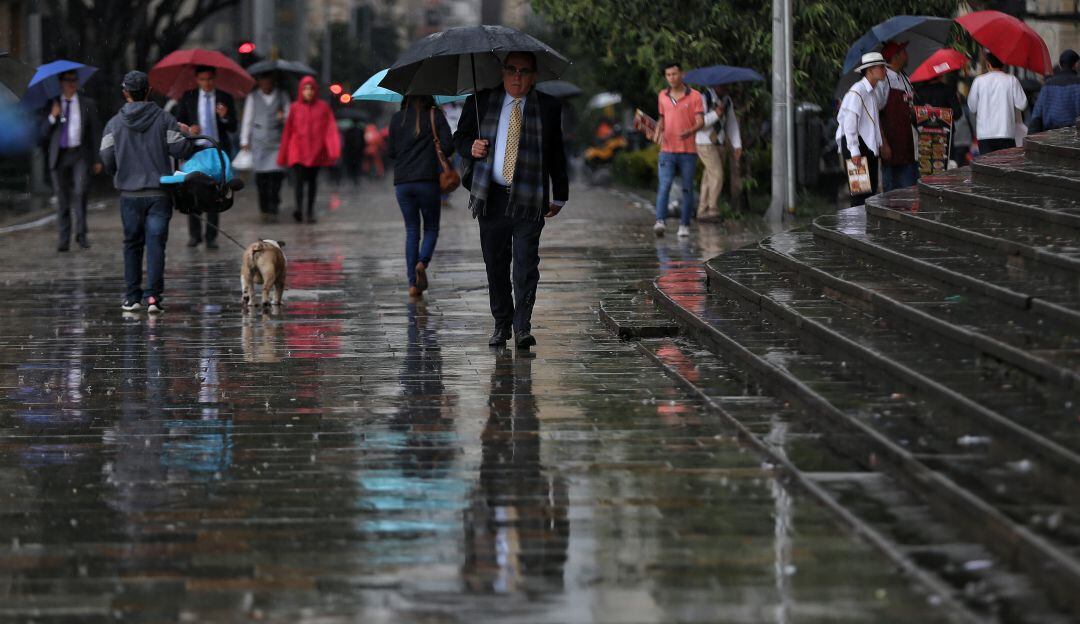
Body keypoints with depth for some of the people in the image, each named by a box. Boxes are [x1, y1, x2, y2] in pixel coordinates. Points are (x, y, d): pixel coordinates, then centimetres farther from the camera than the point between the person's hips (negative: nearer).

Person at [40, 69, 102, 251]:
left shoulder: (87, 104, 9)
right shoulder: (52, 104, 10)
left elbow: (95, 132, 11)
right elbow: (43, 133, 8)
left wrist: (97, 159, 6)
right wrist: (52, 117, -10)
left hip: (80, 155, -1)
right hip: (59, 156, 1)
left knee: (80, 192, -19)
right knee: (62, 198, 2)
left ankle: (81, 233, -11)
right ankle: (64, 239, 6)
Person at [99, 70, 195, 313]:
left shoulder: (114, 124, 1)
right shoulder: (164, 119, -2)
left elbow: (107, 159, -2)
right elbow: (181, 149, -5)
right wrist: (187, 135, 17)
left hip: (130, 194, 1)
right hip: (159, 193, -1)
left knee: (132, 244, 12)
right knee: (155, 243, -2)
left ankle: (133, 296, 13)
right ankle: (153, 295, -13)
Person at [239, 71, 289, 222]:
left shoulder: (282, 96, 10)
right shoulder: (253, 97, 11)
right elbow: (247, 119, 12)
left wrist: (283, 117, -10)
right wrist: (244, 141, 7)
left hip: (276, 141, -1)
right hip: (258, 141, 1)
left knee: (276, 175, -13)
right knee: (260, 176, -1)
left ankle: (273, 210, -11)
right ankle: (264, 209, 11)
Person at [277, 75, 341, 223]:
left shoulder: (323, 107, 4)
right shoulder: (295, 108, 4)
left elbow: (330, 129, -2)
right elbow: (288, 131, 7)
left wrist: (333, 150, -15)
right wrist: (283, 155, 8)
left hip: (315, 150, 1)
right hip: (298, 149, -1)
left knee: (312, 181, 7)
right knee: (299, 179, -17)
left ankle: (310, 212, 16)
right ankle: (299, 209, -31)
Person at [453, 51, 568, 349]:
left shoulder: (548, 107, 6)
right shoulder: (481, 102, 7)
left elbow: (557, 154, 13)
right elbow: (460, 137, 15)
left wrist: (560, 196, 14)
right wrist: (471, 148, -9)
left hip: (529, 199, -2)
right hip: (492, 197, 2)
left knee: (526, 263, -10)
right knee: (496, 263, 8)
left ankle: (522, 326, -9)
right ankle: (501, 324, 20)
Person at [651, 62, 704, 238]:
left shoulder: (694, 96, -2)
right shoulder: (662, 96, 9)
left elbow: (700, 122, -7)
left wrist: (690, 131, -28)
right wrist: (658, 131, 1)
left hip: (688, 151, -1)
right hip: (667, 151, 1)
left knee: (687, 189, 4)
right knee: (664, 186, -13)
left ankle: (684, 225, 12)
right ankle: (660, 222, -23)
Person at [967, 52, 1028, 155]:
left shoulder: (979, 81, 0)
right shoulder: (1011, 80, -2)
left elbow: (972, 107, 5)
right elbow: (1022, 105, -2)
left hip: (984, 133, 1)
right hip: (1006, 132, 0)